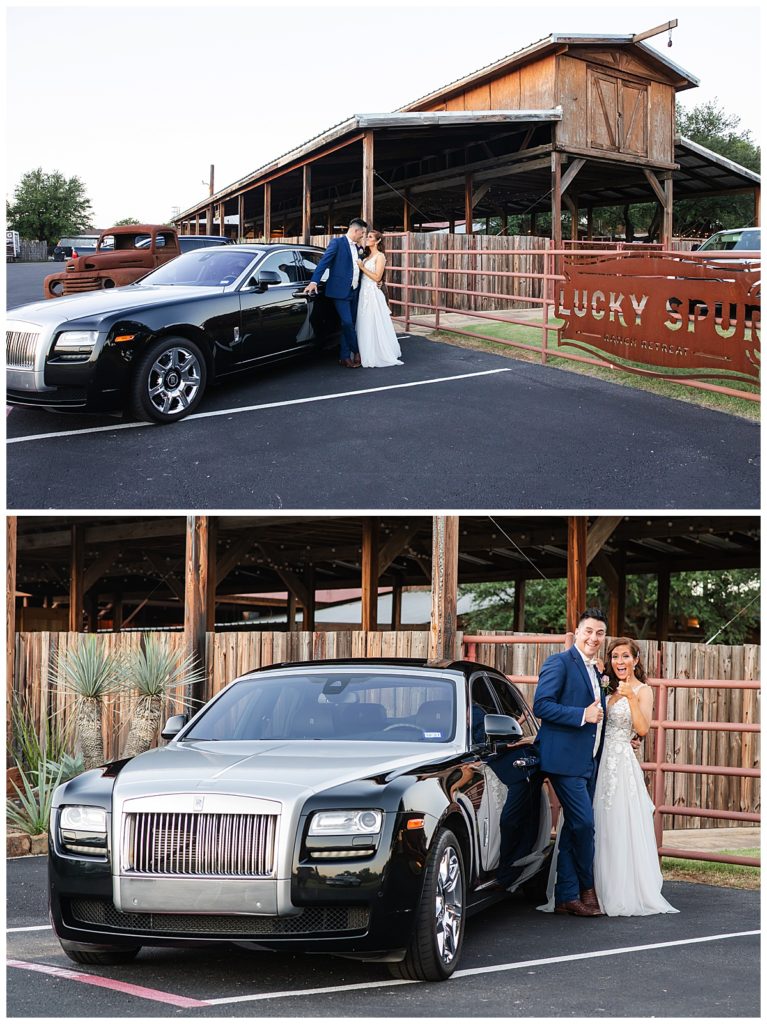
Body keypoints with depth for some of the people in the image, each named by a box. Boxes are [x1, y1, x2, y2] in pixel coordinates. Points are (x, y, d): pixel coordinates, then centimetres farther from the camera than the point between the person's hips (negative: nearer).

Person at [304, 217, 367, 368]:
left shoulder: (357, 248, 16)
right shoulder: (337, 242, -6)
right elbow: (324, 261, -13)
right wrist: (314, 281, -23)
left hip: (354, 292, 7)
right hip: (340, 291, -7)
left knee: (349, 324, 7)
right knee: (347, 322, -13)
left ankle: (345, 357, 11)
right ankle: (357, 351, 3)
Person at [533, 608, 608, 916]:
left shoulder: (594, 671, 20)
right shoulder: (559, 663, -8)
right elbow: (541, 705, -17)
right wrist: (583, 715, -21)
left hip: (588, 762, 9)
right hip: (565, 759, -9)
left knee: (574, 828, 10)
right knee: (584, 824, -11)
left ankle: (566, 897, 14)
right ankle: (586, 888, 6)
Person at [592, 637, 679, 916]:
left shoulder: (642, 691, -4)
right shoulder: (610, 690, 15)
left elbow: (642, 729, -15)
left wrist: (631, 697, -25)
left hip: (622, 763, -6)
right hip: (602, 762, 6)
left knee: (623, 830, -5)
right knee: (603, 828, 6)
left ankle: (628, 895, 1)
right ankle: (606, 892, 12)